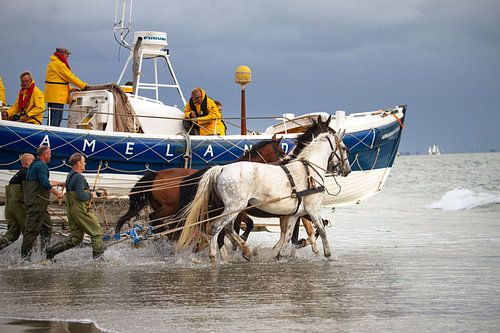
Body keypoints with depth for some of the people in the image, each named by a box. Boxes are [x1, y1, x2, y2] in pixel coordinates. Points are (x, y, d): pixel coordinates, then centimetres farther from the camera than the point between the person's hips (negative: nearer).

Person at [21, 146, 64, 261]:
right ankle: (25, 256, -9)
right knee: (32, 229, -9)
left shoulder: (34, 165, 21)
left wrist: (60, 183, 42)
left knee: (47, 227, 15)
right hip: (37, 202, -11)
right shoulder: (42, 165, -12)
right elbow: (45, 184, -22)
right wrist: (57, 193, -8)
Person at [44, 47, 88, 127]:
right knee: (56, 120, -11)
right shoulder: (59, 64, -13)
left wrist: (70, 89, 13)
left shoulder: (52, 63, 19)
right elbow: (70, 77, -12)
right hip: (57, 95, -10)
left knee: (52, 118, 13)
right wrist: (84, 86, -5)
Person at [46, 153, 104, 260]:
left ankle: (52, 251, 2)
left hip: (71, 211, 9)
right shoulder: (79, 177, -15)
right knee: (97, 232, 3)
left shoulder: (70, 176, 16)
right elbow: (81, 196, -25)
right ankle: (98, 257, 1)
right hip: (81, 211, -9)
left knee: (75, 239, 11)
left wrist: (98, 194, 27)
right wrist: (91, 195, -6)